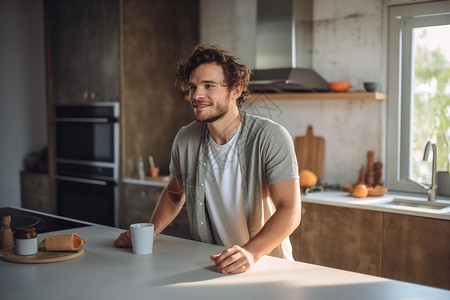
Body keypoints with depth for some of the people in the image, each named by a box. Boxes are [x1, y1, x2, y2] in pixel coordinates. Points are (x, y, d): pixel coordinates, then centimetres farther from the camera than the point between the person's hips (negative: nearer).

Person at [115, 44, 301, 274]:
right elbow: (175, 193, 18)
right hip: (206, 264, 3)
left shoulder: (271, 137, -13)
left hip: (266, 262, -3)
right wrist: (149, 233, 2)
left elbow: (290, 211, -20)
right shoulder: (185, 139, 2)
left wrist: (251, 252, -36)